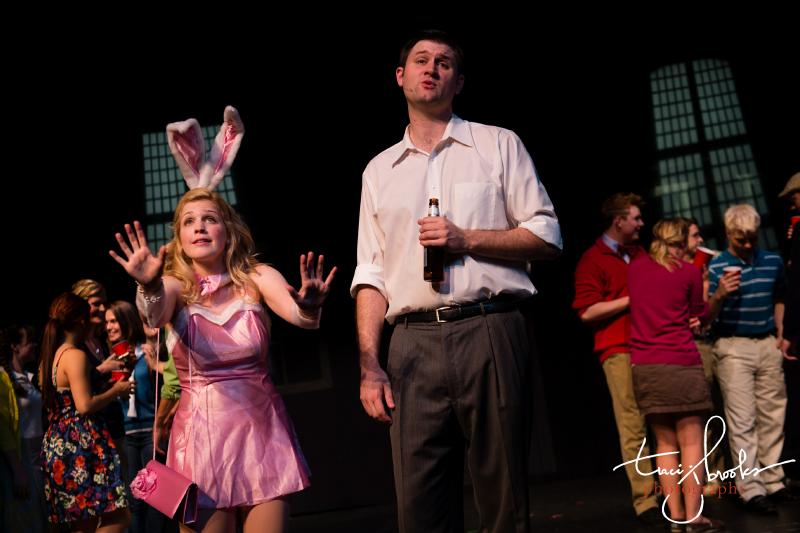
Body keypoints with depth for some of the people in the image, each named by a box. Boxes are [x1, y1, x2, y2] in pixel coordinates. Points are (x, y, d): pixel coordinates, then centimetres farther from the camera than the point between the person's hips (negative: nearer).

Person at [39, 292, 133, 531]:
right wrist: (116, 391, -4)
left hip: (56, 443, 10)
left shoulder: (50, 357, 15)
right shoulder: (75, 355, -12)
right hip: (80, 444, -10)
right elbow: (85, 405, -19)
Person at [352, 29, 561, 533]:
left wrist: (465, 239, -8)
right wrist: (369, 365, 2)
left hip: (490, 334, -2)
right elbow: (370, 276, 13)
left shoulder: (499, 145, 11)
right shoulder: (380, 170, 18)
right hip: (413, 344, 2)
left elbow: (546, 236, 5)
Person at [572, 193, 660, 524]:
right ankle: (645, 500, -8)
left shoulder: (639, 254, 19)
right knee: (633, 427, -9)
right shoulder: (592, 260, -2)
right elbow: (587, 311, -11)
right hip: (619, 350, -6)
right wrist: (632, 299, -10)